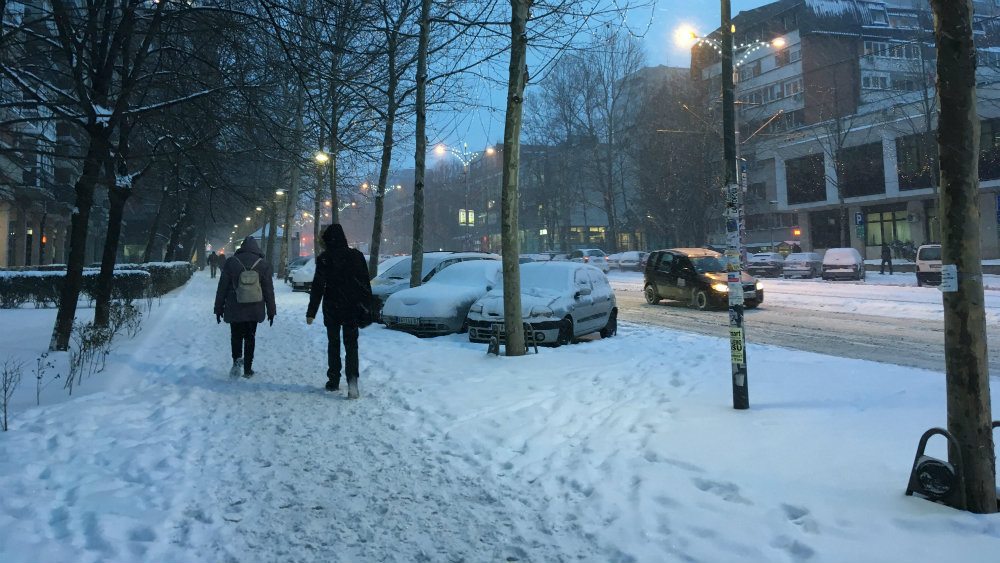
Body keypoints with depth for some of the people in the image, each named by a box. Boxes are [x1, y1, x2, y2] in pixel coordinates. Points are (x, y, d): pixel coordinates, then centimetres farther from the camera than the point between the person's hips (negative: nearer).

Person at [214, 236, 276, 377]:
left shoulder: (231, 262, -3)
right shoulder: (263, 264, -2)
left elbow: (222, 288, 0)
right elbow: (269, 290, 1)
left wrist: (218, 308, 8)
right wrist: (271, 311, 7)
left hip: (234, 309, -1)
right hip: (254, 310, 1)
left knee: (236, 335, 15)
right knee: (250, 337, 9)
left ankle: (237, 360, -5)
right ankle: (247, 369, 11)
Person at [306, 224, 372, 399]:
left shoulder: (324, 259, -8)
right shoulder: (356, 256, -1)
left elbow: (317, 287, -7)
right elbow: (366, 285, 1)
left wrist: (311, 312, -2)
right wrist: (367, 307, 8)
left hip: (332, 310, -1)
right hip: (352, 310, 1)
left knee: (333, 344, 14)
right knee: (351, 346, 4)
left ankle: (333, 380, 18)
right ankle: (352, 380, -13)